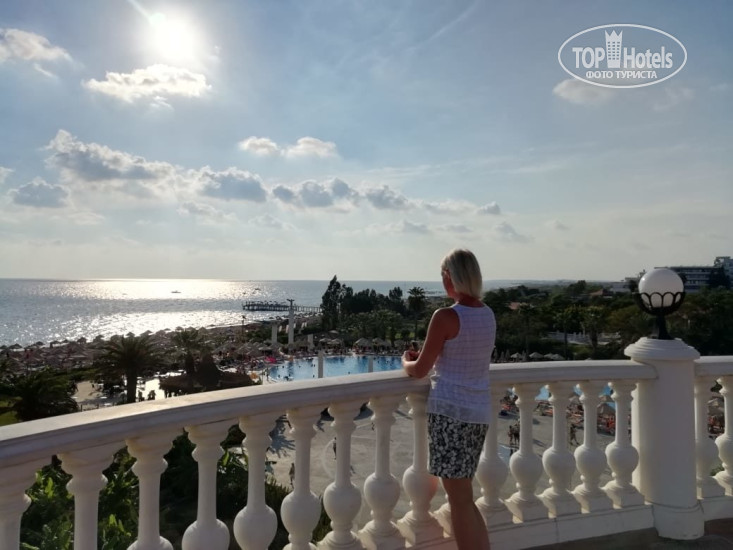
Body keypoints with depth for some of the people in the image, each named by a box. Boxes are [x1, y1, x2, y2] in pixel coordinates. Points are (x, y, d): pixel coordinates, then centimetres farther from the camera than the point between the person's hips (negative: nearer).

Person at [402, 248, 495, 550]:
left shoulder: (445, 317, -15)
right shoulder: (488, 315, 8)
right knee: (463, 496, 21)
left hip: (450, 411, -8)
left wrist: (406, 361, 14)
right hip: (479, 413, 8)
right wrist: (424, 356, 22)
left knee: (460, 501, 4)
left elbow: (419, 371, -7)